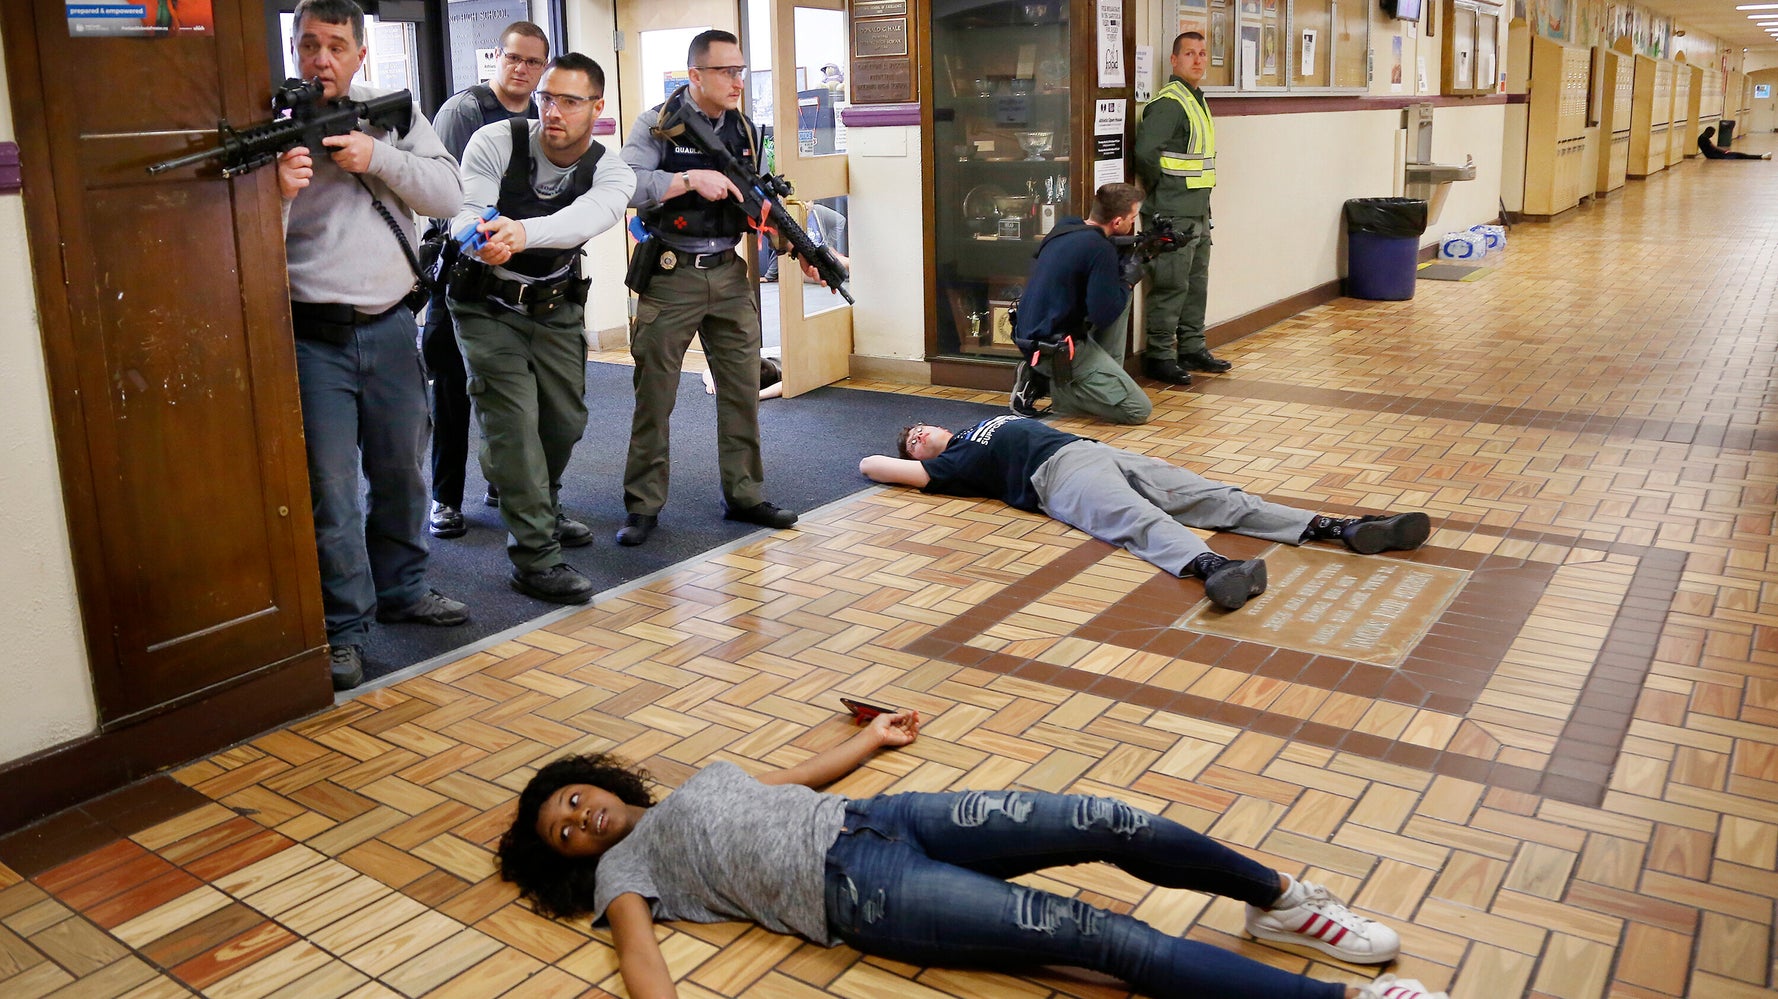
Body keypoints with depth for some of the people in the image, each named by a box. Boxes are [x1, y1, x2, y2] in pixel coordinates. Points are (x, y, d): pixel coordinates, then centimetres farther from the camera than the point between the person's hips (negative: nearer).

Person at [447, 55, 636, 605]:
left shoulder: (611, 174, -11)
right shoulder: (496, 142, -15)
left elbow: (583, 219, -33)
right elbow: (465, 213, -23)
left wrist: (522, 233, -54)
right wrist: (482, 237, -49)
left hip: (557, 308, 4)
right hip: (490, 307, -3)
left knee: (566, 420, 14)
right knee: (513, 424, -11)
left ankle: (542, 510, 42)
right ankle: (535, 558, -6)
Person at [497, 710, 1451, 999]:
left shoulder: (699, 778, 24)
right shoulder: (620, 868, 7)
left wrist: (870, 735, 44)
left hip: (872, 819, 6)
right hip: (855, 892, -6)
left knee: (1104, 821, -11)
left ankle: (1278, 898, 10)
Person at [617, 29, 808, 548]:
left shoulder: (745, 131, 9)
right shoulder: (658, 124, -6)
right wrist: (692, 179, -24)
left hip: (729, 276, 5)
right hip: (670, 277, -5)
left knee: (743, 388, 8)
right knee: (654, 395, 1)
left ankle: (744, 495, 20)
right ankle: (643, 505, 12)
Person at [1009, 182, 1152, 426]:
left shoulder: (1065, 227, 7)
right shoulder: (1101, 249, -20)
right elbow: (1104, 315, -20)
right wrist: (1128, 280, -3)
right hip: (1054, 348, -10)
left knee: (1121, 295, 22)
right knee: (1139, 410, -7)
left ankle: (1108, 379, 18)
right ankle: (1046, 385, -5)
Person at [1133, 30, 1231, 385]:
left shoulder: (1197, 101, 17)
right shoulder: (1168, 103, -15)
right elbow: (1145, 152, -24)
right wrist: (1162, 189, -10)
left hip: (1198, 212, 10)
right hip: (1173, 215, -10)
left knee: (1196, 284, 15)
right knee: (1170, 286, -6)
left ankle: (1192, 348, 25)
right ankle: (1159, 357, 1)